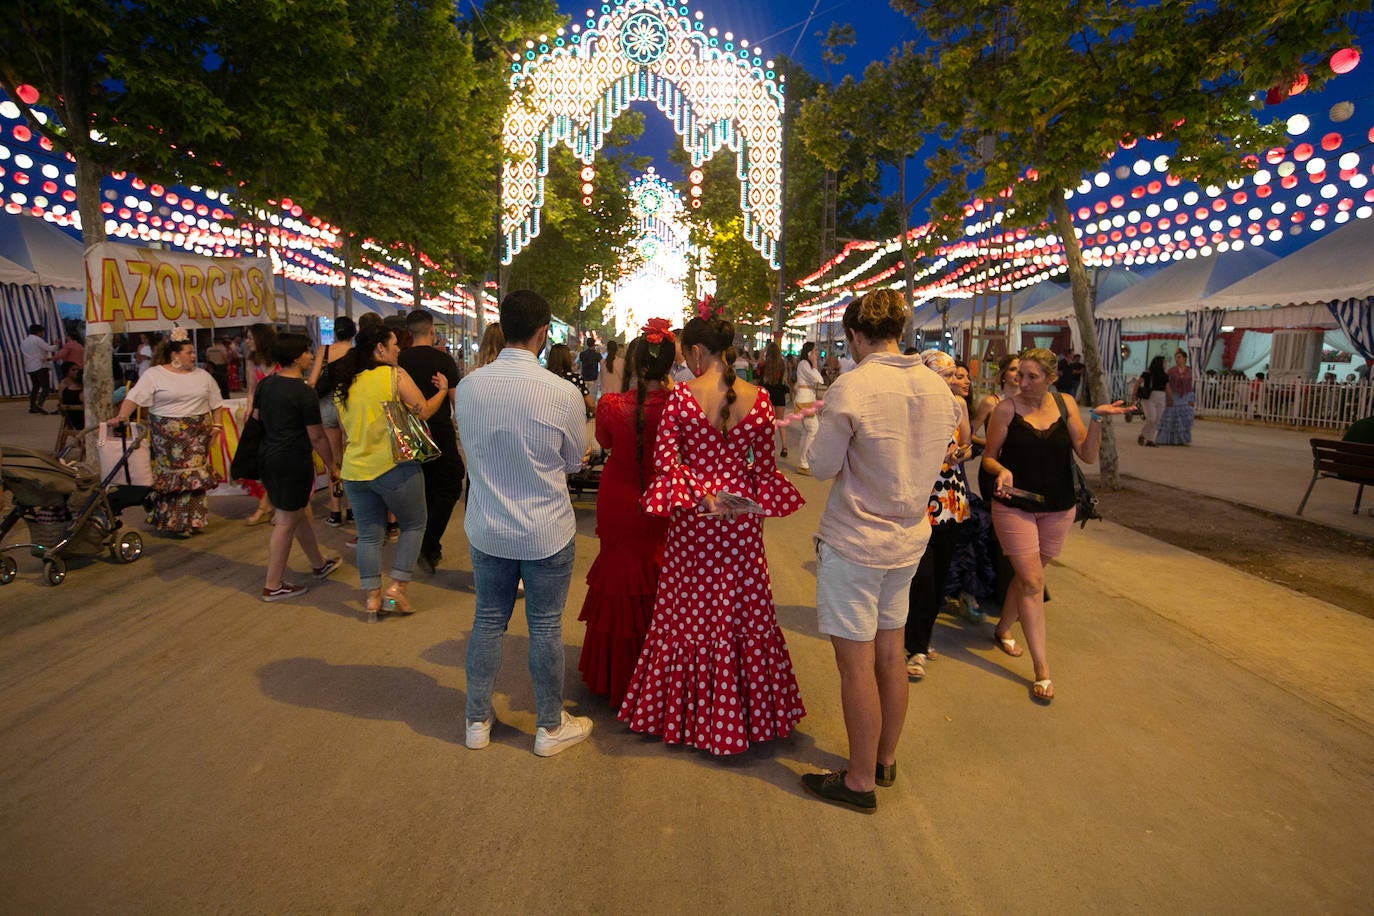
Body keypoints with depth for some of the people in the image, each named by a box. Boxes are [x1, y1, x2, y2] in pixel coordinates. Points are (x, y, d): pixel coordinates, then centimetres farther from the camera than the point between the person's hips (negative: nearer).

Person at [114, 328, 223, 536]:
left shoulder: (203, 376, 11)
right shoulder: (154, 374, -1)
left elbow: (216, 404, 16)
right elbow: (134, 397, -9)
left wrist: (216, 425, 6)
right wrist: (121, 416, -23)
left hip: (197, 434, 3)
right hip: (167, 436, -3)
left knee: (194, 476, 0)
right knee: (170, 475, -1)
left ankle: (190, 522, 8)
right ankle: (168, 521, 9)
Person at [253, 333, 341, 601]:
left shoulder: (265, 384, 6)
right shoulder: (304, 392, -16)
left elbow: (256, 419, 18)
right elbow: (316, 436, -14)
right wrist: (332, 465, -5)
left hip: (268, 456, 9)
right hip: (293, 461, -9)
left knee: (300, 512, 22)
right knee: (286, 522, 1)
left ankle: (319, 564, 37)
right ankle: (273, 586, 9)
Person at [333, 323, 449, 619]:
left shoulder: (345, 384, 12)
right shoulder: (395, 375, -8)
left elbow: (345, 431, 19)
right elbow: (423, 411, -8)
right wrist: (442, 390, 9)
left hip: (354, 470, 6)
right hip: (393, 466, -6)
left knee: (369, 534, 12)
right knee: (413, 524, 11)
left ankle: (371, 599, 13)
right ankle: (397, 588, 5)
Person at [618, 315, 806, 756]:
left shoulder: (681, 396, -10)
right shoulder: (758, 398, -5)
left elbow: (664, 459, -13)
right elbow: (764, 466, 0)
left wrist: (700, 493, -6)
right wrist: (755, 505, 11)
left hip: (692, 520, -2)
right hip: (743, 520, 2)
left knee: (688, 612, 12)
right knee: (744, 609, 14)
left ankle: (686, 708, 25)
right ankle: (748, 709, 28)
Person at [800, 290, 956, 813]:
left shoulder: (852, 388, -19)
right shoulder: (938, 388, 1)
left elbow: (823, 467, -10)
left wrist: (825, 429, 7)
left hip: (854, 543, -7)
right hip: (910, 539, 7)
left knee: (856, 666, 4)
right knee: (889, 656, 19)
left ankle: (860, 782, 17)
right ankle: (886, 760, 35)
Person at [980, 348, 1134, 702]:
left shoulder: (1066, 404, -1)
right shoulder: (1006, 409, -9)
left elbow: (1088, 455, -3)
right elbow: (989, 457, -3)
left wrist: (1096, 420, -18)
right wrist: (1002, 471, -23)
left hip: (1058, 507, 4)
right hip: (1014, 505, -3)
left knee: (1027, 575, 16)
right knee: (1032, 581, -7)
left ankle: (1003, 629, 41)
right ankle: (1042, 669, -3)